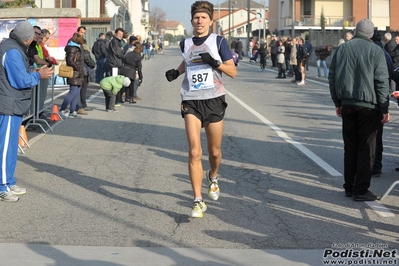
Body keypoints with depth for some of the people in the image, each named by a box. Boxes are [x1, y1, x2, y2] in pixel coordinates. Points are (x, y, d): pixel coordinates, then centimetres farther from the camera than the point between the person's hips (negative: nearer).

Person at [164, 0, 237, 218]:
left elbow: (233, 72, -2)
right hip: (191, 102, 1)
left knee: (214, 151, 12)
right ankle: (198, 201, -8)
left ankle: (212, 178, 45)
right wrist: (176, 72, 12)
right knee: (194, 152, -12)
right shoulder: (186, 43, 8)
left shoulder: (218, 41, -1)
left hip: (214, 101, -1)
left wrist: (215, 62, -18)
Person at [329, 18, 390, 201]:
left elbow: (332, 77, 10)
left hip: (347, 105, 5)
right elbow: (382, 82, -9)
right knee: (366, 148, 1)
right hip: (368, 106, -4)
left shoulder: (342, 49, 6)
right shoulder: (375, 51, -8)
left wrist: (337, 102, 17)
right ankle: (361, 190, 2)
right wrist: (384, 109, -4)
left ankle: (349, 187, 17)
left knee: (350, 147, 13)